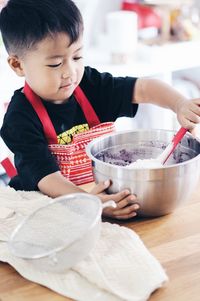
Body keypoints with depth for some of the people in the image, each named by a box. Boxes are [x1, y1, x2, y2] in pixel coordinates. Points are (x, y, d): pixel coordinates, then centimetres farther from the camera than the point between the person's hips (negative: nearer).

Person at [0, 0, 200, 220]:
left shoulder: (89, 85, -4)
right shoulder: (20, 118, -18)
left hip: (102, 190, 3)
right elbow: (45, 175, -27)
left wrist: (180, 105, -28)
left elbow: (142, 89, -8)